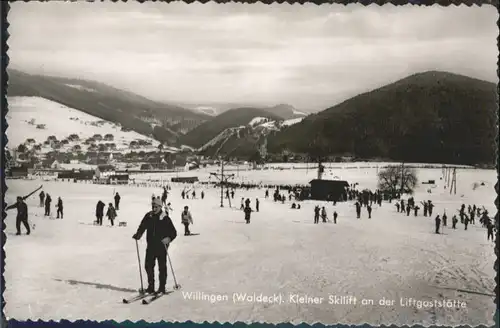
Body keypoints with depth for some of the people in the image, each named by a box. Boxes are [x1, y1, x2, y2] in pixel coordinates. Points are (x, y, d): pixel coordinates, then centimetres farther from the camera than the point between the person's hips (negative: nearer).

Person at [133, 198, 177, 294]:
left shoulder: (165, 218, -7)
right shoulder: (148, 216, 5)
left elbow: (173, 232, -8)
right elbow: (142, 227, 12)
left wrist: (168, 239, -26)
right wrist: (138, 234, -7)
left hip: (161, 246, -4)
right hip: (151, 245, 4)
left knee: (162, 267, 3)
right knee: (148, 266, 3)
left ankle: (162, 288, 12)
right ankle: (151, 286, 16)